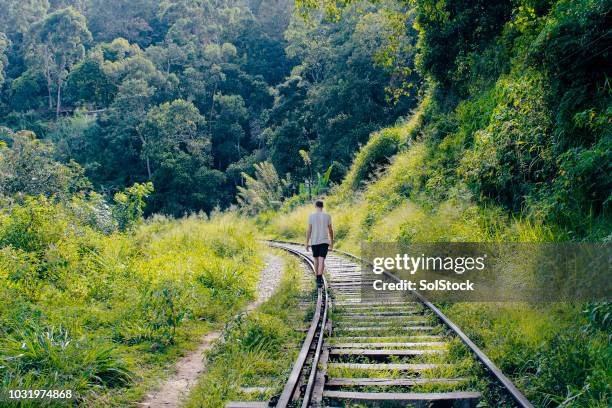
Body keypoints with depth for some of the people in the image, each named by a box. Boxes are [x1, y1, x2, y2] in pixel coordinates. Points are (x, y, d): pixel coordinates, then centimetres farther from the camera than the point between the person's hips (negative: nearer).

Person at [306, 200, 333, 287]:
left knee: (316, 260, 16)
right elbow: (330, 230, 2)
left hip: (314, 242, 1)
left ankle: (318, 278, 28)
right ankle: (319, 280, -21)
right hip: (324, 241, -1)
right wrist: (332, 243, 12)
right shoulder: (327, 216, -2)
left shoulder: (311, 216, -5)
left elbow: (309, 230, -7)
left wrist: (307, 243, -1)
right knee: (321, 261, -7)